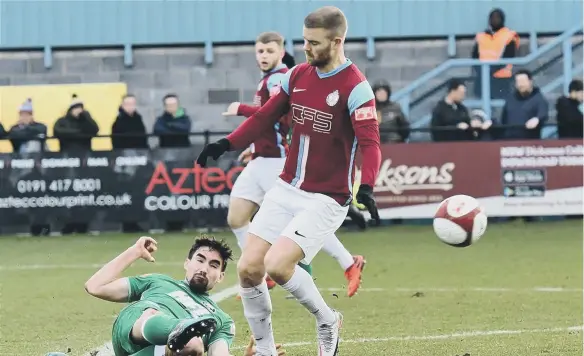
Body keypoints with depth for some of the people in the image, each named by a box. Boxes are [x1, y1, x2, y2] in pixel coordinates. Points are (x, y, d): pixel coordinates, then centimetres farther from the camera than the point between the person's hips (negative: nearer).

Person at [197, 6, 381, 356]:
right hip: (286, 189, 7)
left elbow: (370, 143, -24)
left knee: (277, 265, -21)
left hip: (326, 199, -7)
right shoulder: (298, 75, 5)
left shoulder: (355, 87, -15)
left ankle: (327, 320, 5)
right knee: (248, 268, -2)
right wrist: (227, 143, 3)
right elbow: (265, 116, 16)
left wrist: (366, 186, -40)